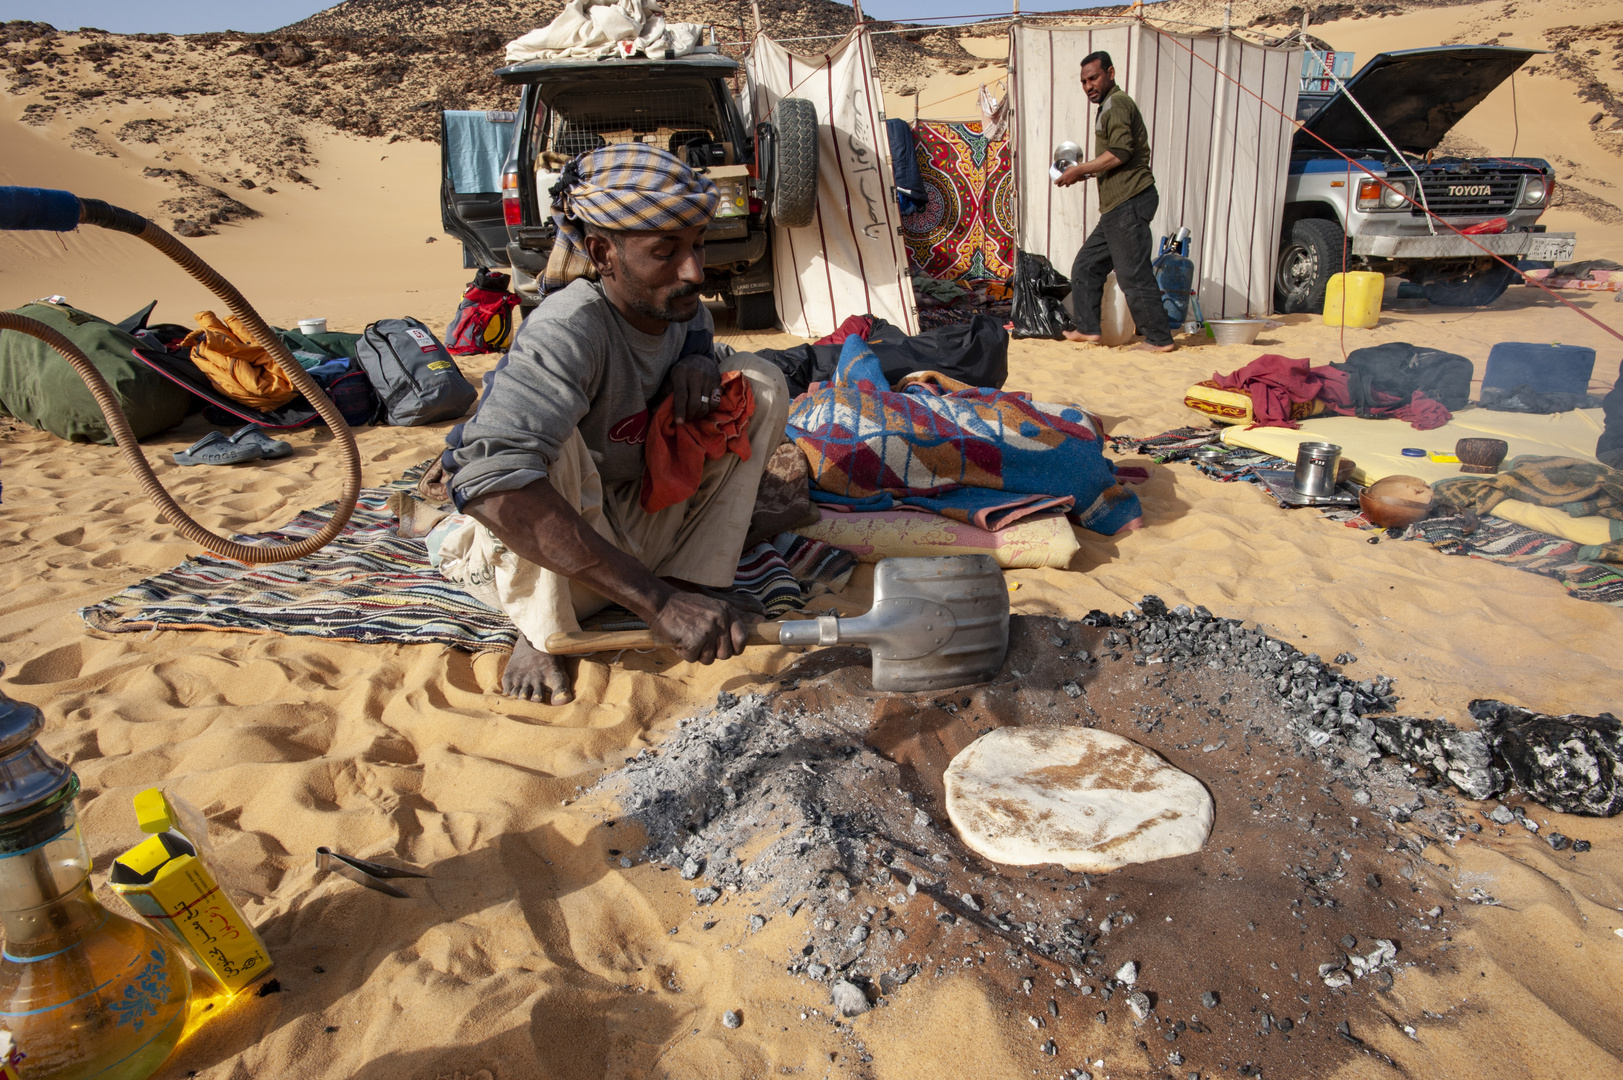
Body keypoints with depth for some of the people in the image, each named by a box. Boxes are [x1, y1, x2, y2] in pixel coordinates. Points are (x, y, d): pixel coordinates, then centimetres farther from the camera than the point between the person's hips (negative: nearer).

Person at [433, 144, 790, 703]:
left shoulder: (686, 310, -8)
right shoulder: (567, 329, -31)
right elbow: (486, 477, -46)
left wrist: (700, 363, -12)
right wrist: (656, 600, -51)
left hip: (638, 529, 6)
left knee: (761, 382, -6)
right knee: (546, 429, -37)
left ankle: (691, 579, -6)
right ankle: (542, 632, -15)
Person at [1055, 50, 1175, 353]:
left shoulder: (1117, 103, -7)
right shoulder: (1109, 107, 25)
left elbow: (1120, 152, -20)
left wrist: (1081, 169, -11)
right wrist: (1085, 173, 17)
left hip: (1129, 202, -11)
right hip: (1117, 206, 11)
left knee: (1133, 274, -10)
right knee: (1086, 267, 13)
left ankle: (1159, 339, -5)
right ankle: (1087, 328, 17)